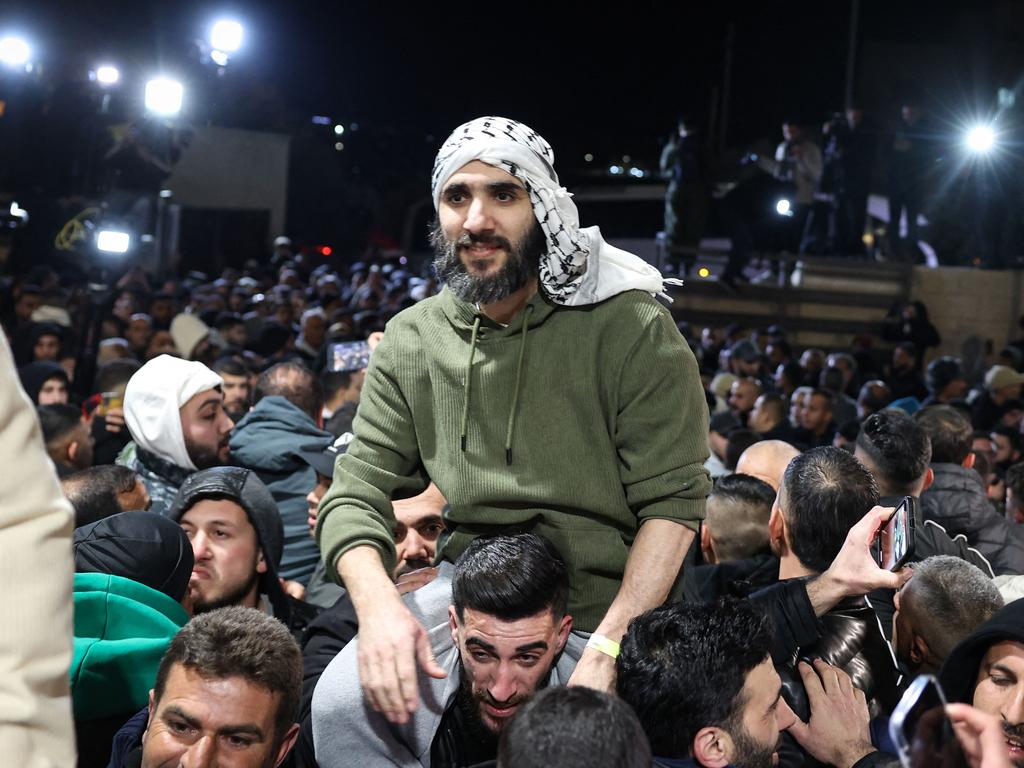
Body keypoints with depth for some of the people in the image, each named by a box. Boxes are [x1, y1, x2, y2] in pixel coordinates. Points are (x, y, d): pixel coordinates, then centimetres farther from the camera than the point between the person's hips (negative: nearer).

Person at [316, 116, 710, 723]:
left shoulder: (632, 328, -9)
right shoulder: (412, 341, 4)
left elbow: (672, 502, -11)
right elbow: (356, 494, 1)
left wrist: (604, 655, -22)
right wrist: (377, 601, -21)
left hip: (606, 612, -2)